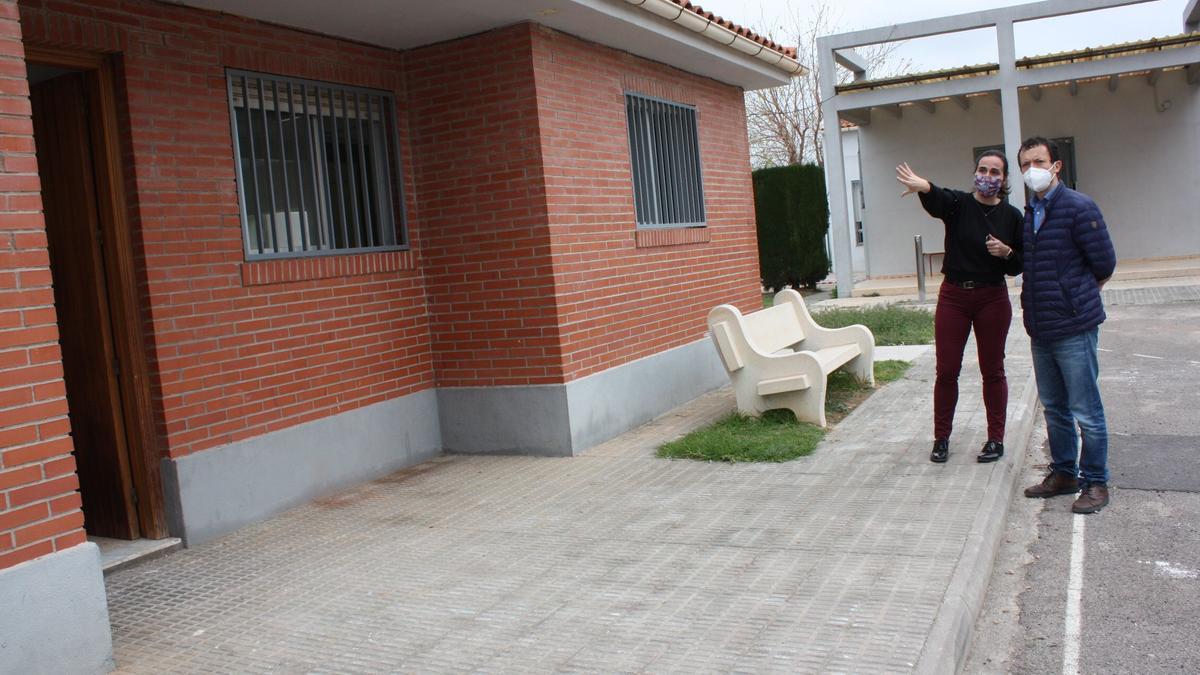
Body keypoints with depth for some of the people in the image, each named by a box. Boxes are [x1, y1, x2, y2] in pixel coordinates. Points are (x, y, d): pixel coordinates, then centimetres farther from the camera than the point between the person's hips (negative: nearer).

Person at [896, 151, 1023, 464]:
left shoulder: (1011, 216, 1)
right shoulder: (958, 204, -4)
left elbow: (1018, 266, 6)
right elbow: (937, 200, -30)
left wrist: (1007, 252, -17)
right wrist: (924, 187, -53)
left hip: (993, 298, 1)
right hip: (953, 296, -1)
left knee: (992, 370, 9)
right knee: (946, 371, 4)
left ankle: (996, 439, 20)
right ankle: (941, 438, 17)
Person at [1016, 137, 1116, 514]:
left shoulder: (1078, 208, -10)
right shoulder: (1028, 214, 11)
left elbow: (1104, 264, -7)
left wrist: (1077, 298, 4)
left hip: (1074, 327, -7)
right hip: (1040, 329, 7)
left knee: (1086, 412, 0)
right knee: (1054, 408, 17)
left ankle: (1096, 482, 13)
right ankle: (1064, 473, 30)